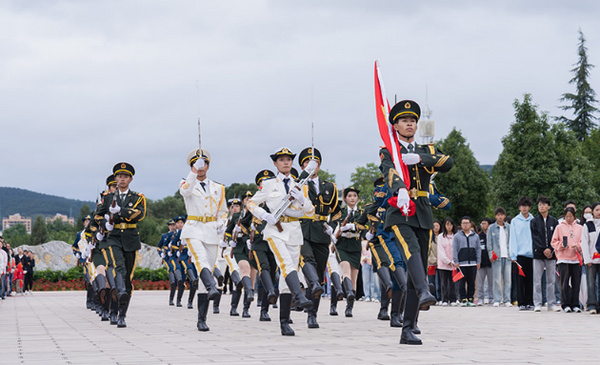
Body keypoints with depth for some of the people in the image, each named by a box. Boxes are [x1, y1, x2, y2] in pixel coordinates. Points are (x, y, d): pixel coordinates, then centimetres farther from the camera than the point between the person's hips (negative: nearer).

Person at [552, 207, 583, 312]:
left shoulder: (580, 228, 11)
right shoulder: (559, 227, 7)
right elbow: (554, 242, 6)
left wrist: (578, 246, -9)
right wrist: (561, 245, -12)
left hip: (576, 258, 2)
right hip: (563, 259, -2)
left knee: (576, 283, 2)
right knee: (565, 282, -4)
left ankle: (575, 304, 9)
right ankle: (566, 304, 0)